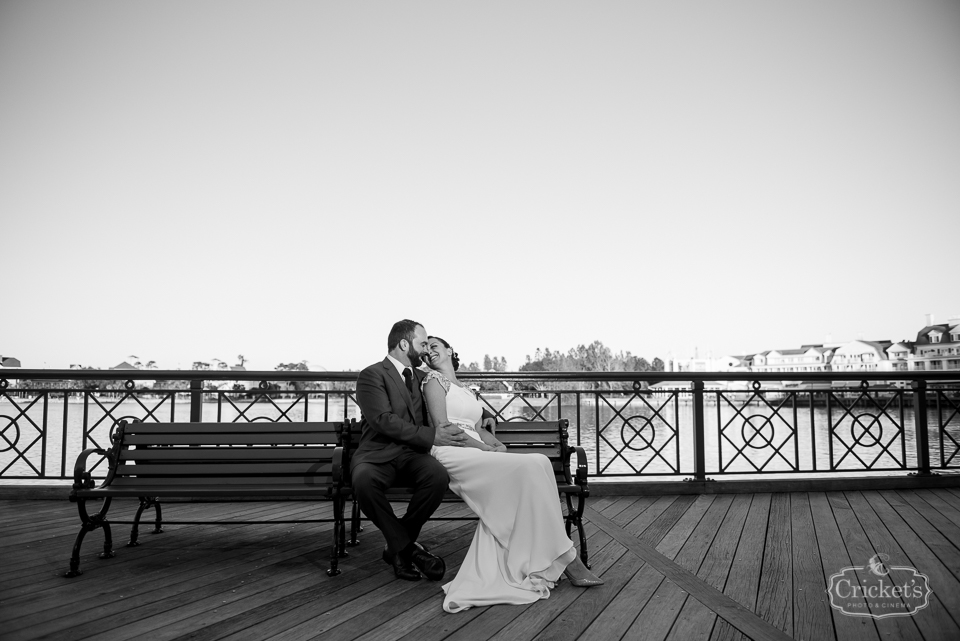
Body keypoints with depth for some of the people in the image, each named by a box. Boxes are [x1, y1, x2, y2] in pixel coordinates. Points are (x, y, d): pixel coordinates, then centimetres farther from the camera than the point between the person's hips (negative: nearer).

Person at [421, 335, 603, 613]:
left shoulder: (467, 391, 29)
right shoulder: (434, 379, 6)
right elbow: (441, 426, -6)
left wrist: (497, 444, -1)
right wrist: (484, 448, -12)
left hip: (475, 454, 7)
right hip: (452, 453, -7)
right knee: (532, 466, -23)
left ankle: (484, 578, -29)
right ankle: (562, 558, -17)